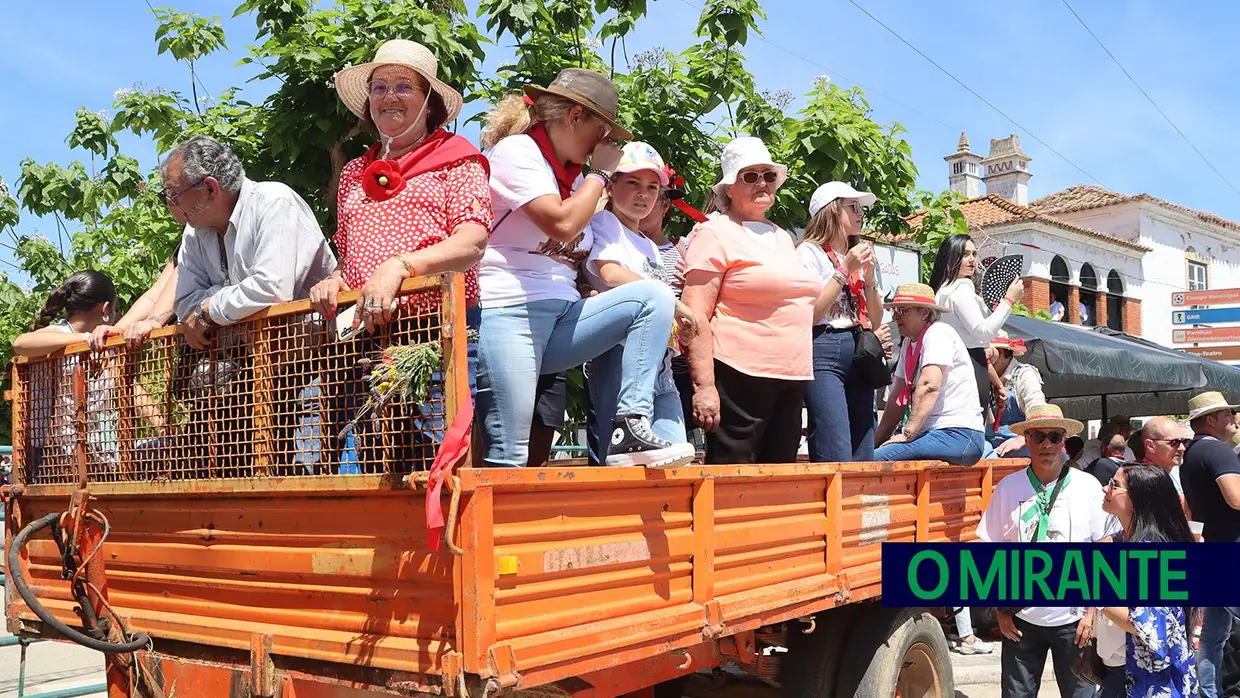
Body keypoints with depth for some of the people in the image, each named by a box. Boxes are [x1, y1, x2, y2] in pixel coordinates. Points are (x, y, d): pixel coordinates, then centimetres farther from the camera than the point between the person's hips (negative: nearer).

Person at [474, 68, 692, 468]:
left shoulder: (569, 173, 21)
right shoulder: (516, 151, -3)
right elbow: (562, 224, -19)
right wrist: (600, 173, -4)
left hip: (562, 315, 8)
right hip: (507, 313, -7)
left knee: (655, 297, -11)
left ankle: (630, 429, -20)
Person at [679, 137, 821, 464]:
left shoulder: (782, 237, 20)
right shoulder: (715, 233, -3)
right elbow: (695, 316, -12)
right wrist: (703, 386, -19)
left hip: (792, 378, 8)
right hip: (740, 376, -8)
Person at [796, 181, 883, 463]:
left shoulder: (858, 255, 20)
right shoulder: (809, 251, 0)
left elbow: (875, 321, 18)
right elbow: (810, 314, -11)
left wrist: (869, 278, 3)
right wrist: (844, 270, -9)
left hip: (860, 354, 7)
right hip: (825, 354, -7)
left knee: (863, 459, 4)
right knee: (837, 460, -16)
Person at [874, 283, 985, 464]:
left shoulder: (938, 333, -8)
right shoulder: (909, 343, 18)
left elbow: (929, 386, -21)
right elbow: (898, 398, 18)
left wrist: (908, 433, -24)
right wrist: (877, 440, 11)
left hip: (958, 434, -9)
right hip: (934, 433, 9)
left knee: (878, 459, -26)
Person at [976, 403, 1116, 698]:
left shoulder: (1088, 487, -3)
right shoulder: (1007, 488, -3)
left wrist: (1093, 610, -3)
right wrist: (1001, 609, 0)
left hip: (1074, 618, 0)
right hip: (1022, 618, 1)